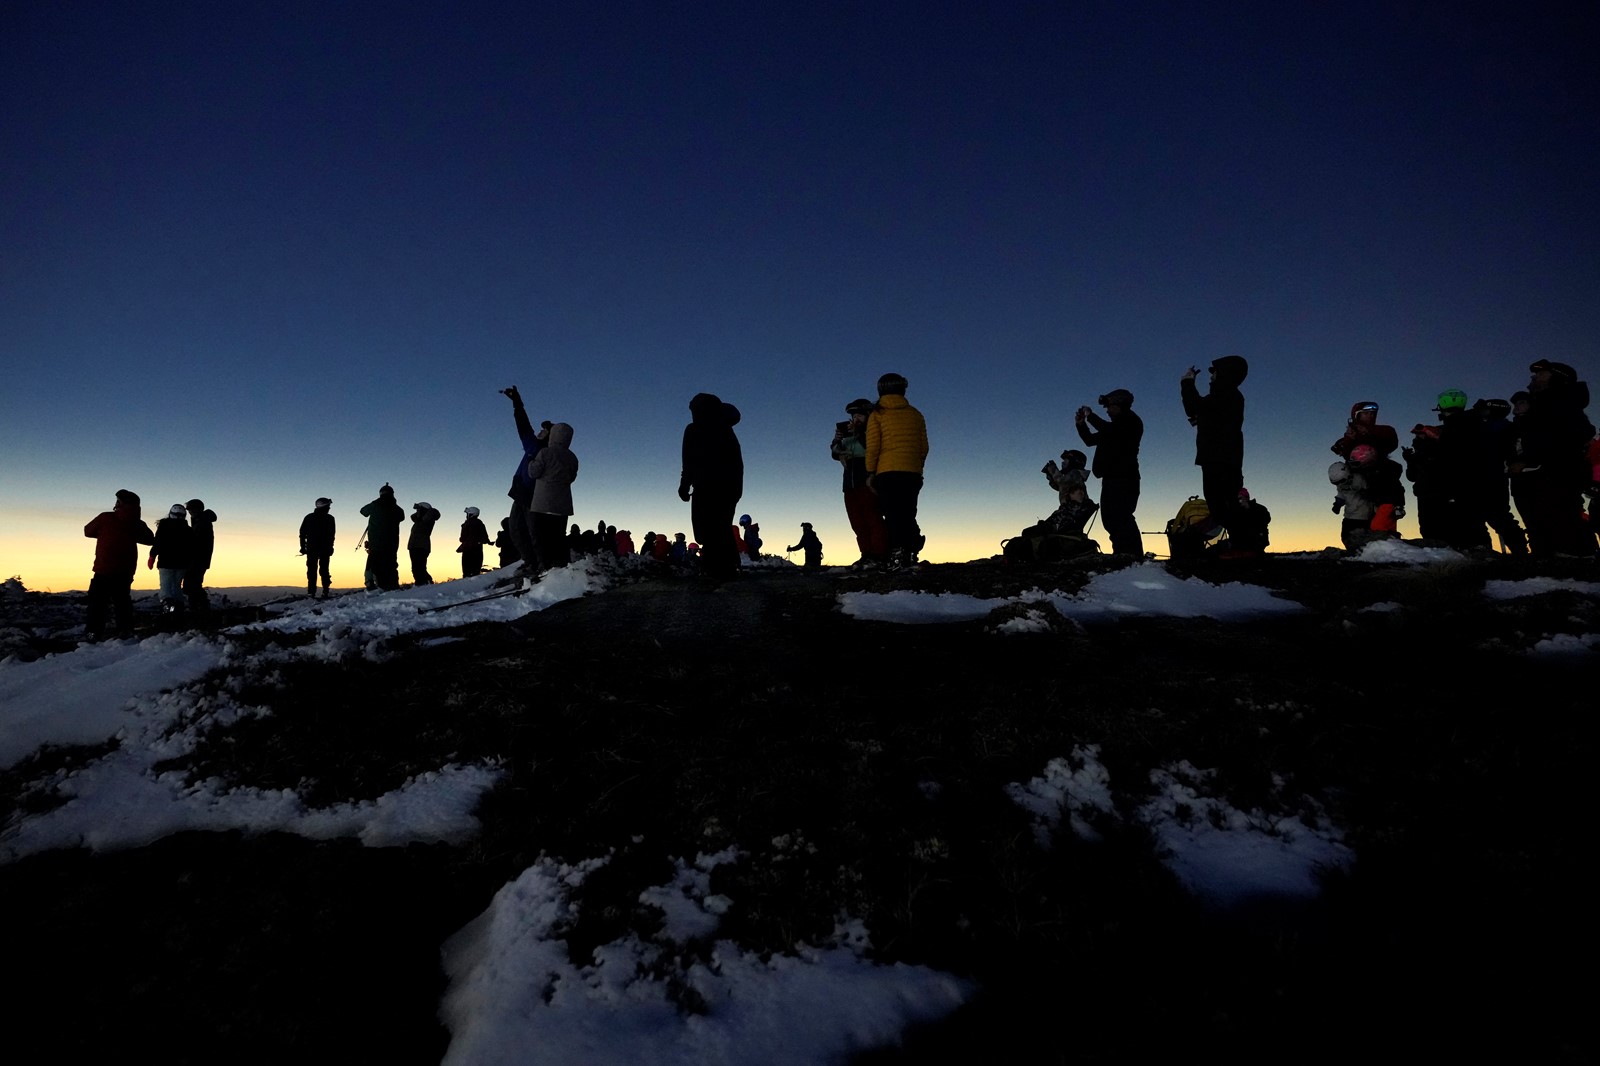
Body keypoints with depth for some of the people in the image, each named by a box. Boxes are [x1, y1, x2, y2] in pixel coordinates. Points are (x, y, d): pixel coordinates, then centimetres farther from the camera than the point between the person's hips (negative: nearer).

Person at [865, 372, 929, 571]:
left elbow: (872, 446, -4)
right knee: (908, 514, 11)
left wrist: (870, 472, 2)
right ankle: (911, 552, 2)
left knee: (892, 514, -5)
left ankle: (898, 554, -16)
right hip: (913, 473, 4)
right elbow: (924, 446, 11)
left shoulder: (878, 414, 3)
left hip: (887, 472, -4)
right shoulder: (915, 414, 13)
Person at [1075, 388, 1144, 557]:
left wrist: (1091, 416, -8)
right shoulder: (1114, 427, 25)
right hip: (1111, 480, 10)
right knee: (1110, 518, 5)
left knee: (1121, 518, -21)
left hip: (1124, 480, -10)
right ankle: (1122, 553, 6)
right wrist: (1081, 424, 14)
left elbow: (1110, 431, -19)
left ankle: (1134, 554, -25)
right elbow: (1090, 440, 30)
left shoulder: (1131, 422, -1)